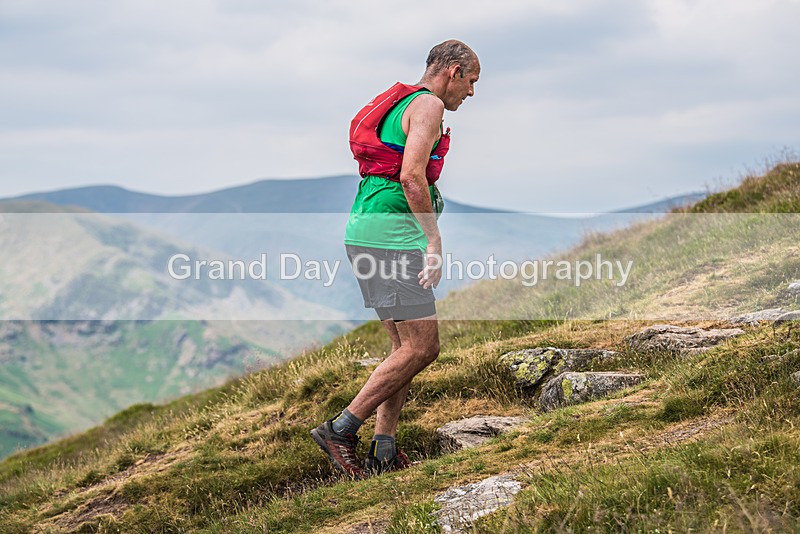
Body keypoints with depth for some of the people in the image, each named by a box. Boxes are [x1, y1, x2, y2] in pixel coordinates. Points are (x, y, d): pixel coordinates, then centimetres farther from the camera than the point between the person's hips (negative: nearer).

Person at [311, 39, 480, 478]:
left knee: (405, 347, 12)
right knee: (421, 348, -8)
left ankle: (384, 450, 9)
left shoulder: (398, 103, 24)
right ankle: (341, 430, -7)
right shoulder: (427, 104, -7)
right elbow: (411, 177, -19)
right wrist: (434, 242, -15)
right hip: (390, 233, -10)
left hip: (365, 229, 10)